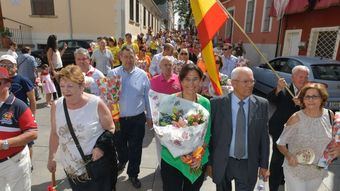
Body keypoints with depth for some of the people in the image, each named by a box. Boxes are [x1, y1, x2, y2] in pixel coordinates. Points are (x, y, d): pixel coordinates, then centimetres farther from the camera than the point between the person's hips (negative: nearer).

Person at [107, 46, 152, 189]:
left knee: (135, 149, 10)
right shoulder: (112, 73, -3)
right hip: (118, 118, 1)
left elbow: (147, 97, 3)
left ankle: (133, 174, 33)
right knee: (120, 145, 22)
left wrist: (149, 116, 7)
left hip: (137, 119, -1)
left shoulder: (142, 74, -3)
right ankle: (122, 160, 55)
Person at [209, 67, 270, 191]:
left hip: (249, 165, 1)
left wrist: (264, 165, 4)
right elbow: (210, 134, -5)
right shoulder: (217, 103, -10)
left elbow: (264, 136, 1)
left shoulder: (261, 105, -4)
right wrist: (209, 162, -2)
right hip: (222, 163, 0)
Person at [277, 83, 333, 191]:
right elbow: (281, 143, -12)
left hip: (318, 171, 5)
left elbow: (333, 139, 13)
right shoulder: (296, 118, -19)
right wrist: (289, 156, -28)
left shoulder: (329, 115, -6)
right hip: (295, 169, -4)